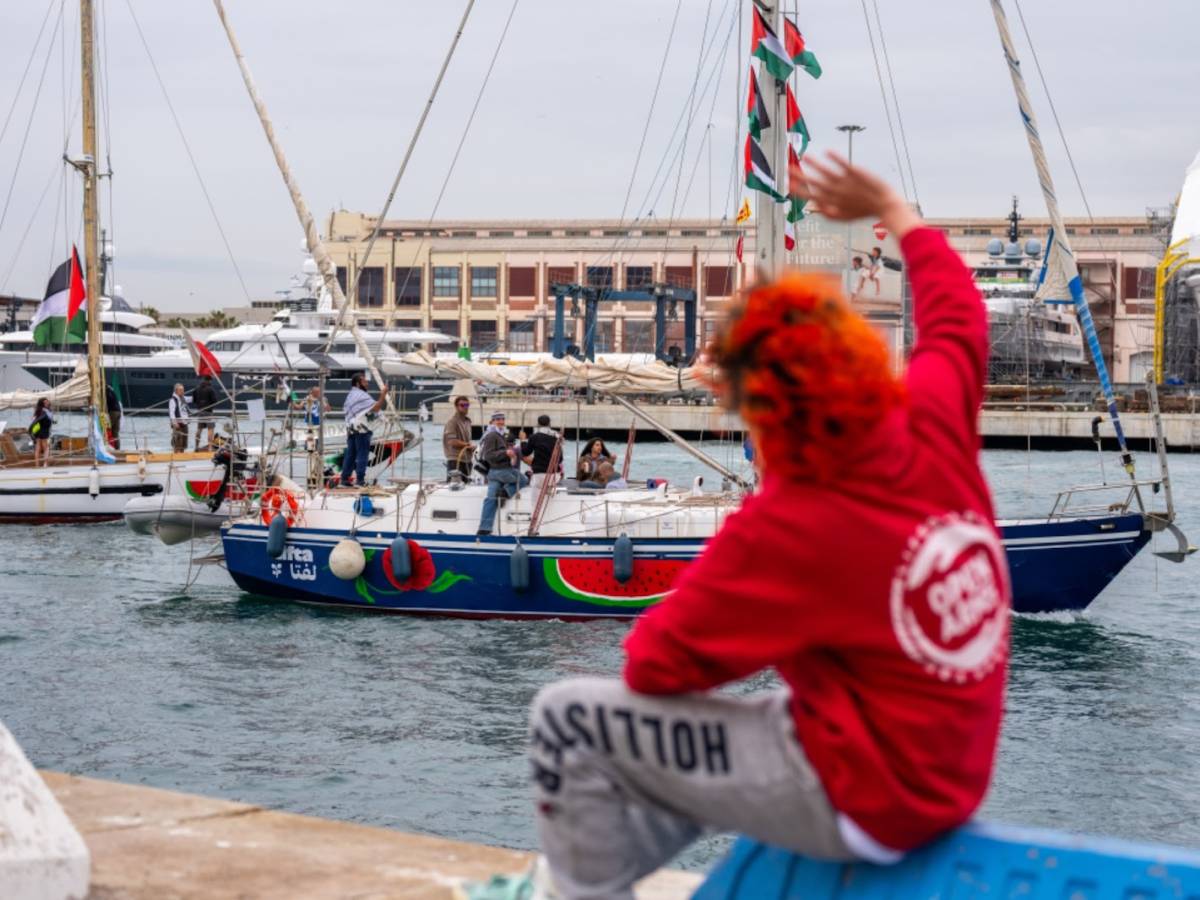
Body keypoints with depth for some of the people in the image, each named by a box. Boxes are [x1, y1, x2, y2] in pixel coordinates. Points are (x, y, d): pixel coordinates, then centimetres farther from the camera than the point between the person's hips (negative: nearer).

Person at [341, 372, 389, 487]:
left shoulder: (350, 395, 18)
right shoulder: (362, 395, -11)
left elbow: (345, 411, 21)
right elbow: (375, 408, -21)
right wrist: (383, 395, -21)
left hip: (350, 429, 9)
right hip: (361, 430, -9)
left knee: (350, 454, 11)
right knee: (362, 455, -5)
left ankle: (344, 479, 10)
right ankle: (360, 480, -6)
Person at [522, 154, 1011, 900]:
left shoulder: (786, 529, -25)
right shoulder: (934, 426, -8)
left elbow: (656, 664, -16)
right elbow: (958, 316, 15)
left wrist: (651, 633, 6)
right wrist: (893, 210, 27)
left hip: (868, 807, -9)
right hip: (949, 775, 9)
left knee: (570, 719, -2)